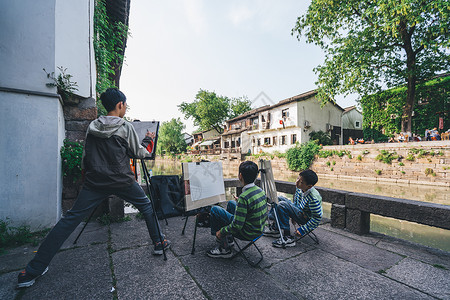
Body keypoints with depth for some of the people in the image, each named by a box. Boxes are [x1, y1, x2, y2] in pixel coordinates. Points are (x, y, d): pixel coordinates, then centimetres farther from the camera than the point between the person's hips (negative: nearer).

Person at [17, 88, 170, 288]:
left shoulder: (92, 127, 8)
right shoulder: (126, 128, -5)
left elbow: (85, 158, 14)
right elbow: (141, 154, 1)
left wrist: (86, 177, 26)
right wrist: (149, 140, 18)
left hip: (95, 183, 4)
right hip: (122, 181, -3)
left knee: (70, 219, 9)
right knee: (147, 207, 15)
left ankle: (33, 271, 13)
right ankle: (159, 243, 21)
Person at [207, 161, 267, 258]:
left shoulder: (244, 197, -29)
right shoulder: (260, 190, -4)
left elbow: (237, 226, -27)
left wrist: (221, 232, -11)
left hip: (248, 233, -8)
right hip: (259, 229, 8)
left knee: (215, 210, -3)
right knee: (231, 203, 22)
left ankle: (224, 249, 9)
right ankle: (228, 239, 33)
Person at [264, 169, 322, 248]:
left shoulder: (313, 198, -30)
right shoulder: (299, 188, -7)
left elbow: (317, 217, -24)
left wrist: (303, 229, -22)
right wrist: (293, 215, 13)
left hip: (307, 220, -9)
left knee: (282, 205, -25)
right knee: (279, 199, 5)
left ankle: (288, 237, -17)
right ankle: (275, 228, 6)